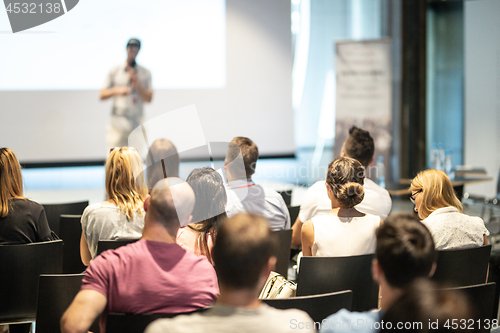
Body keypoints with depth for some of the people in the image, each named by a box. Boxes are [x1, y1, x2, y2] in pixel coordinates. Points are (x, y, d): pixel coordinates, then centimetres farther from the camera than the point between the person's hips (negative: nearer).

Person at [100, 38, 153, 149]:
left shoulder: (145, 73, 11)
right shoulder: (114, 71, 9)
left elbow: (149, 98, 2)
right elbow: (102, 95, 4)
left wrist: (137, 82, -9)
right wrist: (117, 91, -15)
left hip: (137, 126, 1)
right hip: (118, 125, -1)